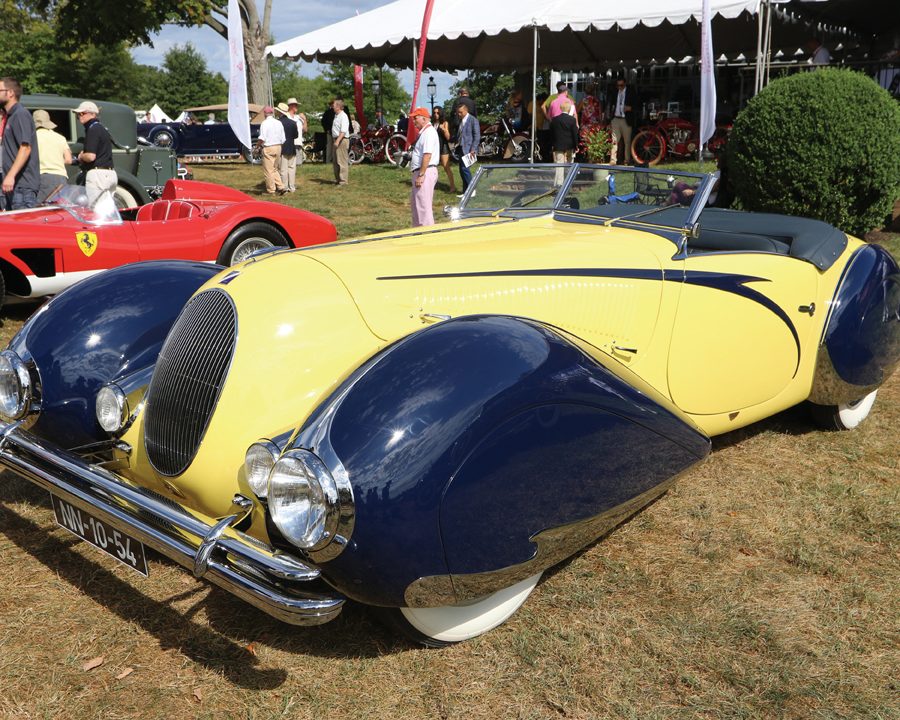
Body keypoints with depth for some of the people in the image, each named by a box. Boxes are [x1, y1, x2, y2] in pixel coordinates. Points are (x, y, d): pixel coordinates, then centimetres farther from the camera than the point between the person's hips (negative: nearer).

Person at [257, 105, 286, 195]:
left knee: (268, 170, 2)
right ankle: (280, 187, 6)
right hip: (278, 147, 6)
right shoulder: (279, 123, 7)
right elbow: (283, 139, 7)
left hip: (268, 148, -6)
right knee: (275, 169, 16)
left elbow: (262, 138, -19)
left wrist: (258, 142, 0)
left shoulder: (264, 123, -11)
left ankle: (271, 190, 6)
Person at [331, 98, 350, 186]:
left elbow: (343, 131, -22)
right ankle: (337, 178, 23)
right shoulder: (336, 115, 16)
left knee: (342, 161, -8)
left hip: (342, 140, -10)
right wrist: (334, 140, 18)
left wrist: (338, 141, -29)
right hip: (335, 140, 10)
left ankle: (343, 180, -4)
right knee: (335, 161, 14)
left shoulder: (343, 116, -14)